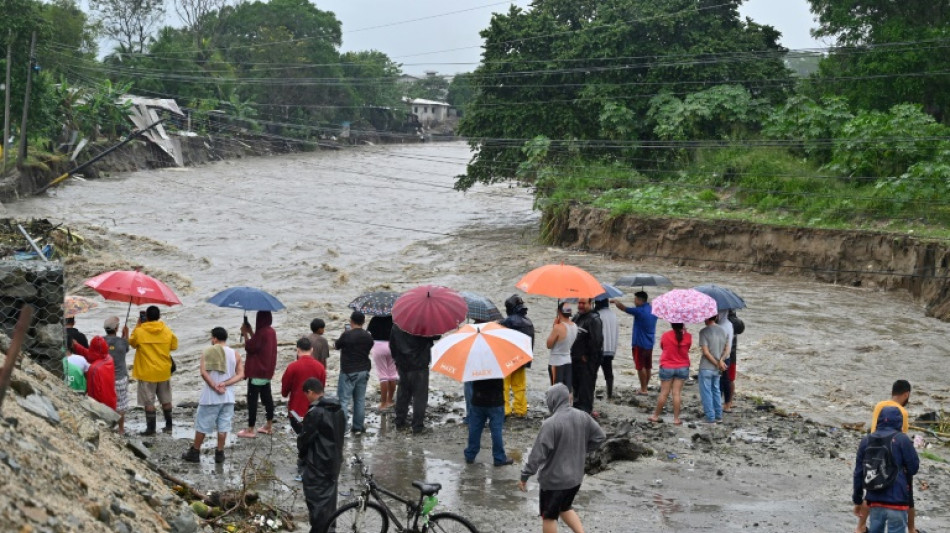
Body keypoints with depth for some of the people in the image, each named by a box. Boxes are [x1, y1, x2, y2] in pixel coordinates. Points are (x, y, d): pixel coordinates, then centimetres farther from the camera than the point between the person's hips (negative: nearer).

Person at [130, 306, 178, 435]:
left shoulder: (139, 332, -13)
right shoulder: (167, 331, -5)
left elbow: (132, 343, 6)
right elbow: (174, 346, 7)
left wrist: (137, 326, 9)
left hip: (146, 372, -3)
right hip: (164, 372, 3)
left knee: (148, 401, 4)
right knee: (166, 400, 14)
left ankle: (151, 428, 5)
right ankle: (169, 426, 20)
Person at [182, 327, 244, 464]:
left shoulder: (207, 351, -5)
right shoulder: (235, 354, 3)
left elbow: (203, 372, -16)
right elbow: (240, 374, -4)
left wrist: (215, 387, -12)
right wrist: (225, 384, -11)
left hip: (210, 396, -2)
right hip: (228, 396, 3)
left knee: (202, 425, 8)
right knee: (223, 426, 9)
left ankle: (194, 453, 16)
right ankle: (219, 454, 12)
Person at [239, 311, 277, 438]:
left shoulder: (262, 332, -21)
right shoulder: (271, 332, 8)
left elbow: (250, 347, -18)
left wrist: (245, 333, -7)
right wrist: (250, 332, 13)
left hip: (257, 371, -10)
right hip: (267, 370, 10)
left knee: (252, 399, -4)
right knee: (267, 397, 16)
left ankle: (251, 429, -1)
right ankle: (269, 425, 24)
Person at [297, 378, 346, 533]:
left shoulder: (314, 413, -19)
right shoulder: (339, 410, 6)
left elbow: (305, 438, -13)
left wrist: (301, 452, 6)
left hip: (317, 464, -8)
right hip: (335, 461, 8)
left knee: (316, 500, -1)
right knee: (330, 497, 16)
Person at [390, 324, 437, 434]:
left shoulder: (396, 326, 2)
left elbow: (392, 344, 12)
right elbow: (436, 336, -12)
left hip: (402, 366, 6)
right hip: (419, 366, -6)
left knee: (402, 393, 18)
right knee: (419, 396, 1)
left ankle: (399, 422, 24)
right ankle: (418, 426, 0)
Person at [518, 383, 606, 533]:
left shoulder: (551, 424, -25)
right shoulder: (583, 417, -5)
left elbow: (538, 453, -23)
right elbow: (600, 437, 7)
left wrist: (524, 476, -14)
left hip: (554, 479, -6)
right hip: (576, 477, 6)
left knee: (549, 516, 12)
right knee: (565, 508, 28)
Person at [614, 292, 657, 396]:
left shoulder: (639, 311, -18)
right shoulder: (653, 310, 4)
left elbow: (623, 308, -14)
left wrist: (615, 301, 2)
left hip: (640, 344, -8)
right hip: (650, 344, 8)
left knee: (641, 367, -1)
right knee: (648, 367, 13)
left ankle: (643, 389, 3)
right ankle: (645, 387, 23)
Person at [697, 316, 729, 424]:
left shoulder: (703, 332, -16)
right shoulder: (723, 331, 5)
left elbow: (706, 352, -19)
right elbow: (727, 349, 5)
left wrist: (717, 364, -12)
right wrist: (721, 360, -10)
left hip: (706, 367, -6)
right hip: (717, 370, 6)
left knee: (706, 392, 3)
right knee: (716, 391, 19)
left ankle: (710, 417, 3)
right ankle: (719, 416, 23)